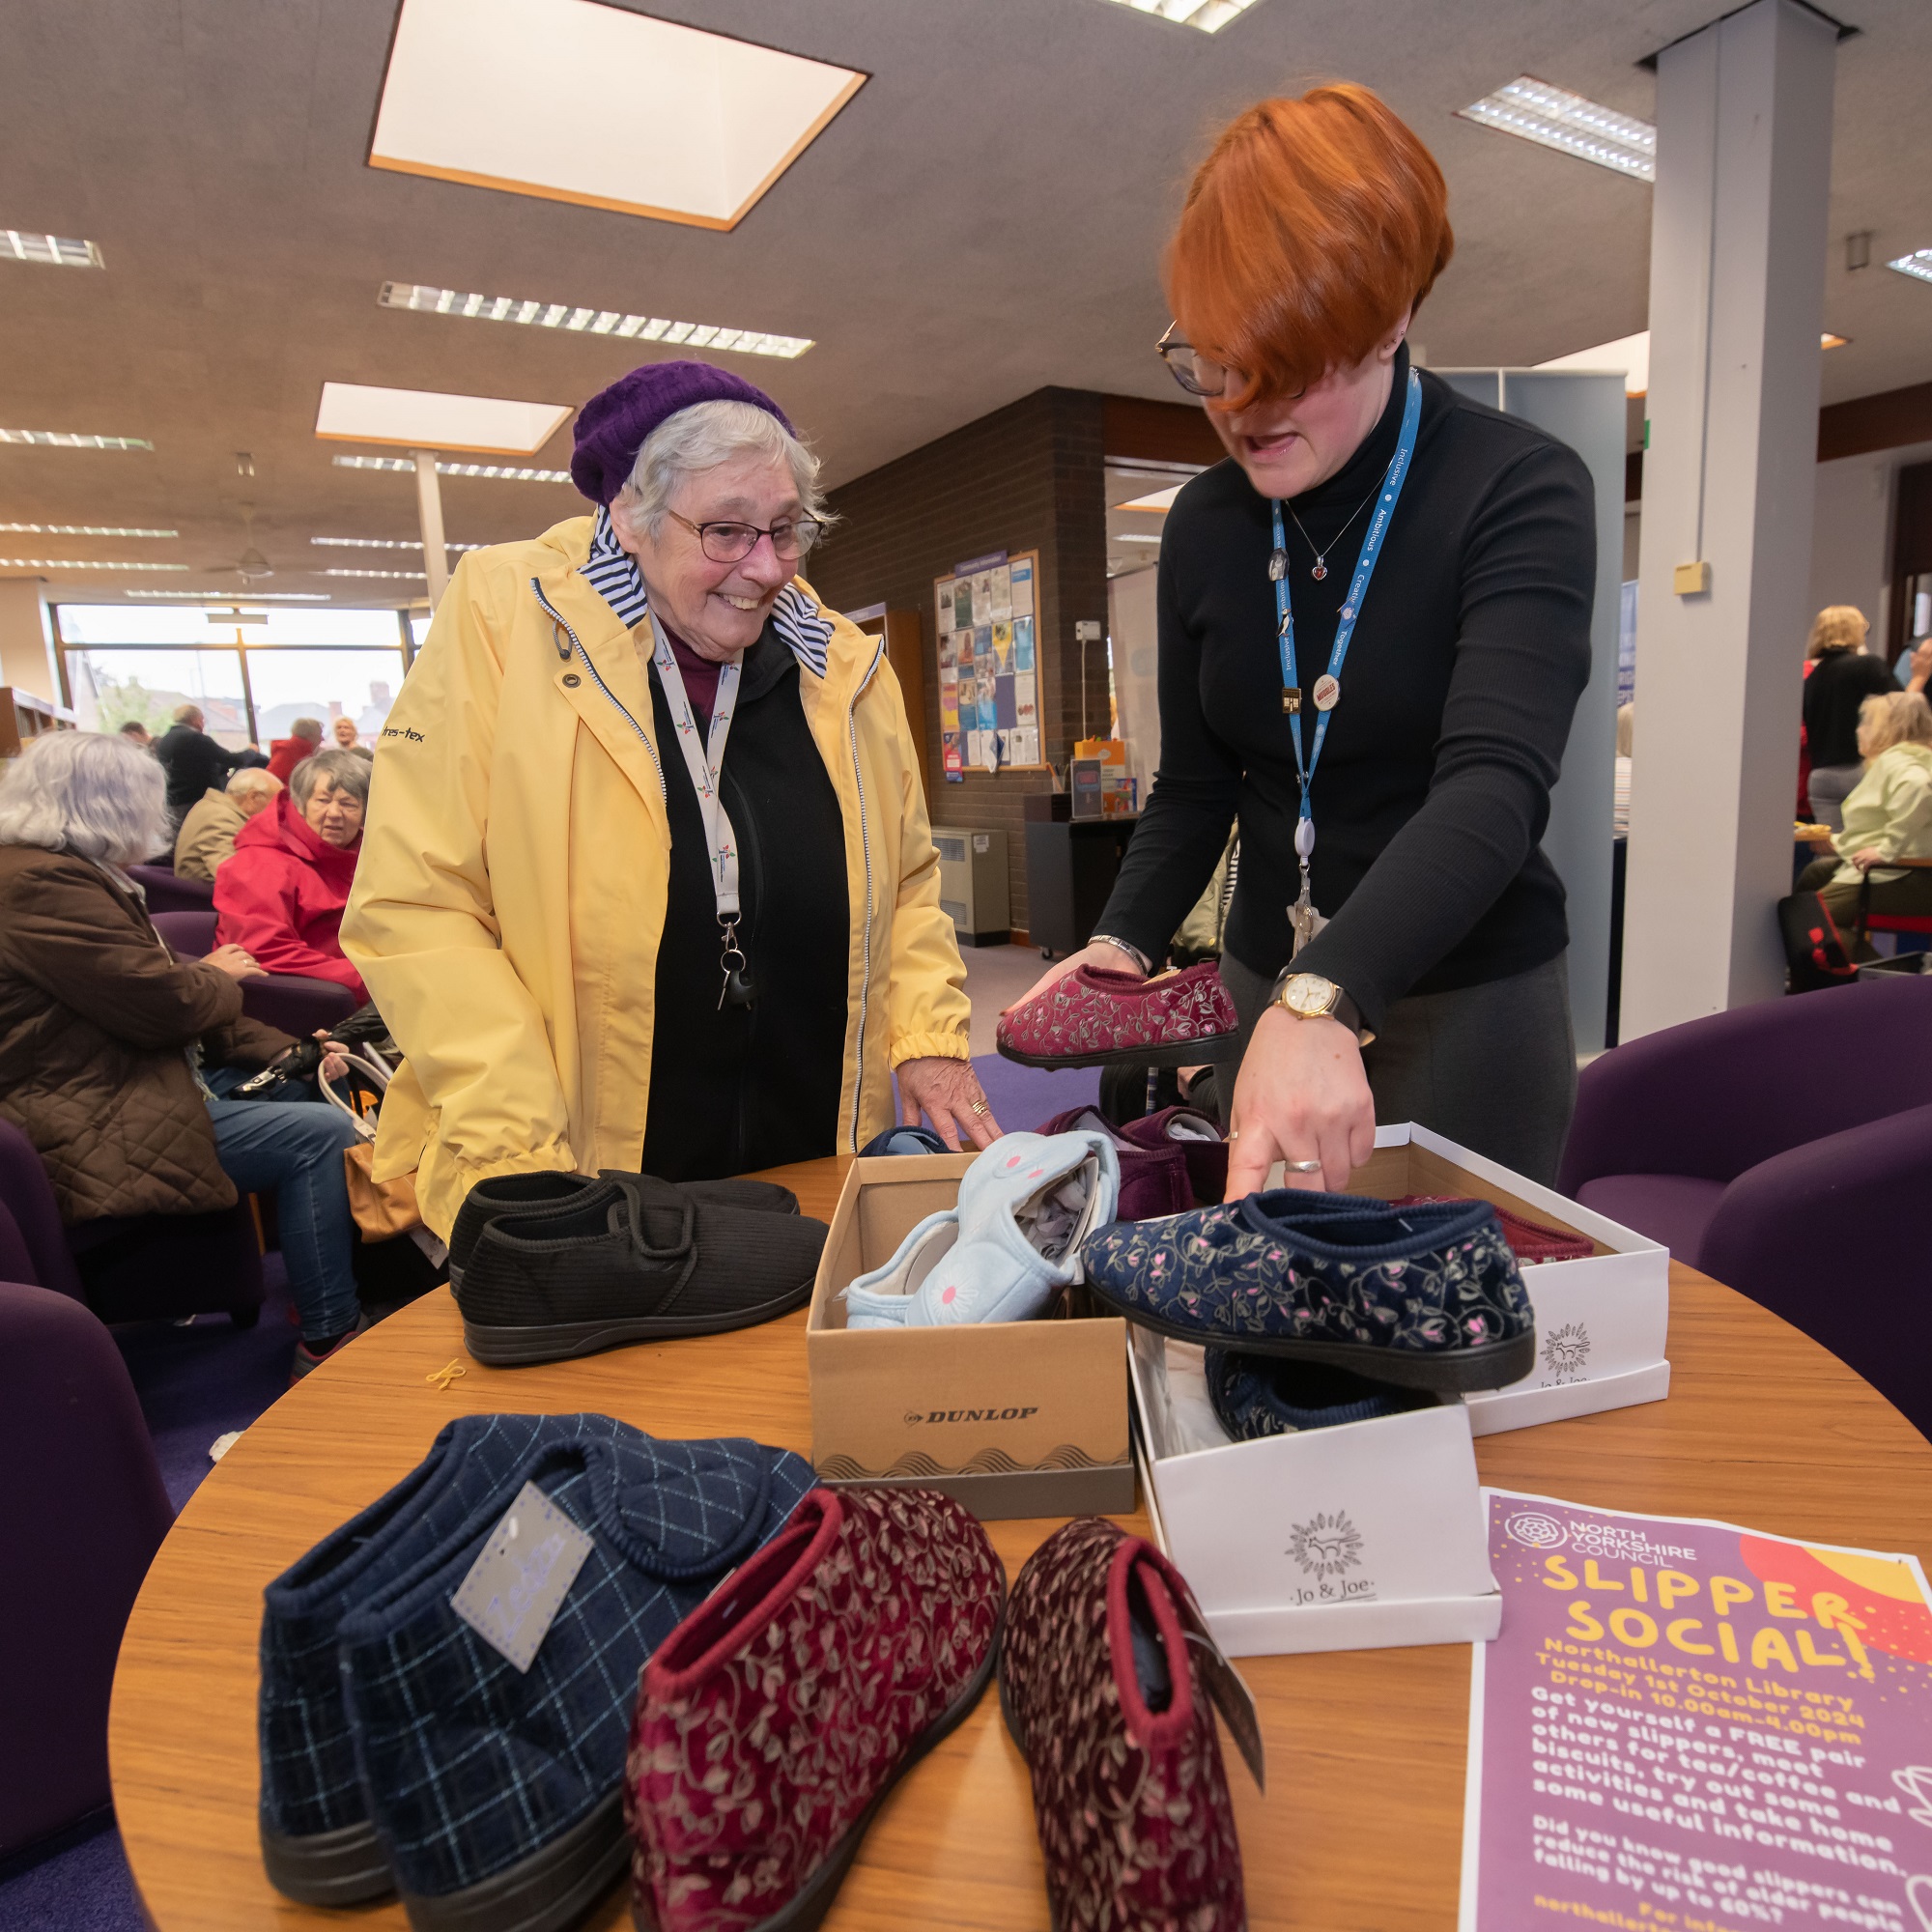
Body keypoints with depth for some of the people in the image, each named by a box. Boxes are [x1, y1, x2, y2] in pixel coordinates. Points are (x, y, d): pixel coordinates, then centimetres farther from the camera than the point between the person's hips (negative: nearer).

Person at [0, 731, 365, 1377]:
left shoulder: (74, 875, 14)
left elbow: (154, 989, 12)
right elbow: (161, 1004, -24)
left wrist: (284, 1049, 3)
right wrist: (217, 977, 0)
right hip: (93, 1133, -11)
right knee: (320, 1135, -19)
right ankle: (328, 1340, -8)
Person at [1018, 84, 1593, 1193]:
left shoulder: (1522, 491, -14)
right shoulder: (1207, 526, 2)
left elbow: (1496, 780, -29)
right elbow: (1196, 786, 6)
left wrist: (1323, 1000, -44)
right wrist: (1125, 943, -10)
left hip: (1470, 1000, -4)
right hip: (1275, 989, 4)